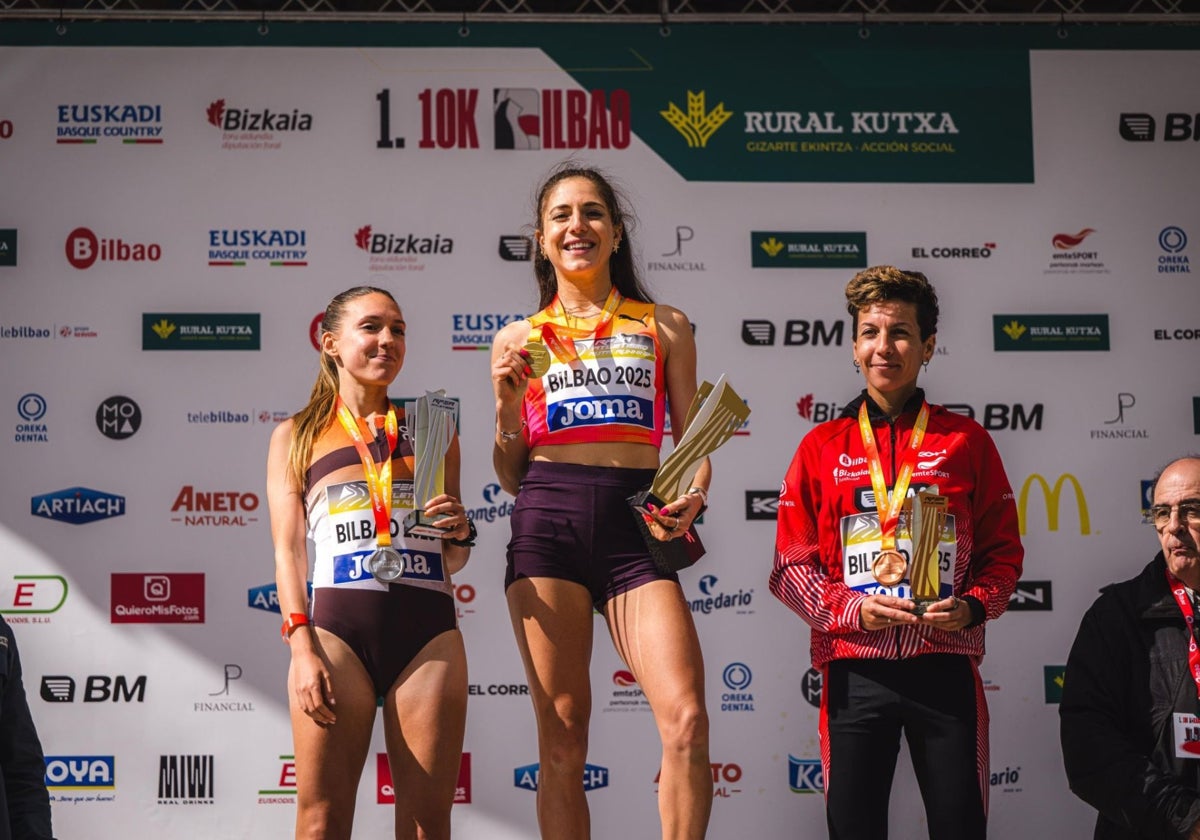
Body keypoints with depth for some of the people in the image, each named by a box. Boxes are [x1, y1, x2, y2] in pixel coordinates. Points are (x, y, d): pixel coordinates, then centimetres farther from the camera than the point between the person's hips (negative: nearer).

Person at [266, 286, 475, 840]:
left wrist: (460, 533, 1)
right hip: (337, 626, -2)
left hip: (429, 631, 2)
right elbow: (289, 551, 5)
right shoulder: (296, 436, 14)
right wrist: (303, 647, -8)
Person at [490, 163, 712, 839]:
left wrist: (693, 497, -5)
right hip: (548, 524, 0)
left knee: (687, 721, -16)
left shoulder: (665, 327, 15)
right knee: (562, 742, -1)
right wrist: (506, 405, 0)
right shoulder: (518, 340, 15)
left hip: (636, 527, 0)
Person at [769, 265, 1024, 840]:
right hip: (854, 669, 0)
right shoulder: (822, 447, 8)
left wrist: (973, 606, -10)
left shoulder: (965, 441, 8)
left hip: (945, 667, 0)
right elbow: (790, 567, 5)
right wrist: (853, 610, -11)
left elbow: (1003, 550, 9)